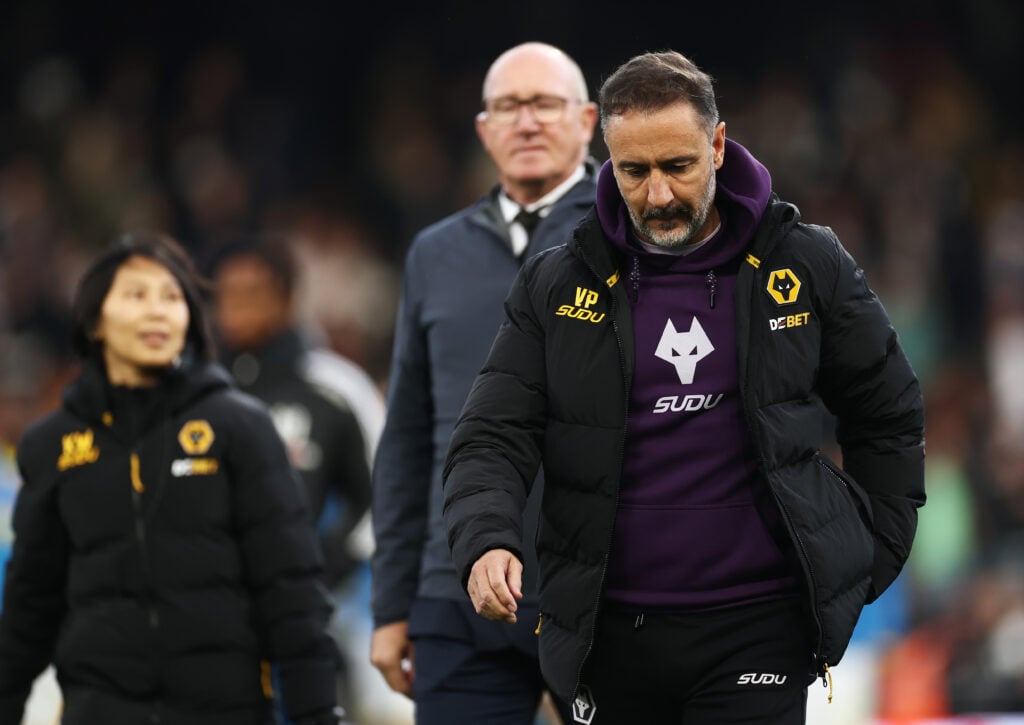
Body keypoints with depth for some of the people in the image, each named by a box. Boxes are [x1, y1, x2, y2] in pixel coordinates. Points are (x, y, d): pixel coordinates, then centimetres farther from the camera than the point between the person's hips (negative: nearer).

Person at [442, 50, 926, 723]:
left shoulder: (808, 267, 2)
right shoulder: (556, 286, 4)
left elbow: (890, 420, 13)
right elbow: (491, 439, 0)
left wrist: (873, 562, 8)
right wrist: (487, 542, -19)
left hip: (757, 631, -2)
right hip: (610, 635, 2)